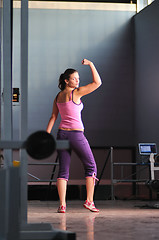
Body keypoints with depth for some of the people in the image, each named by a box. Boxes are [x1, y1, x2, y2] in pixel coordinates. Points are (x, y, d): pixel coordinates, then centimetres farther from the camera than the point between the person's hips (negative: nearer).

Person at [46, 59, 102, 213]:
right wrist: (91, 64, -2)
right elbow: (97, 82, -7)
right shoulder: (75, 93, -9)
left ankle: (62, 204, -3)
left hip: (62, 134, 6)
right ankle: (89, 201, 3)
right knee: (91, 166, 8)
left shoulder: (58, 97, 11)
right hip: (76, 135, -6)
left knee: (63, 170, 5)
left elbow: (53, 117, 10)